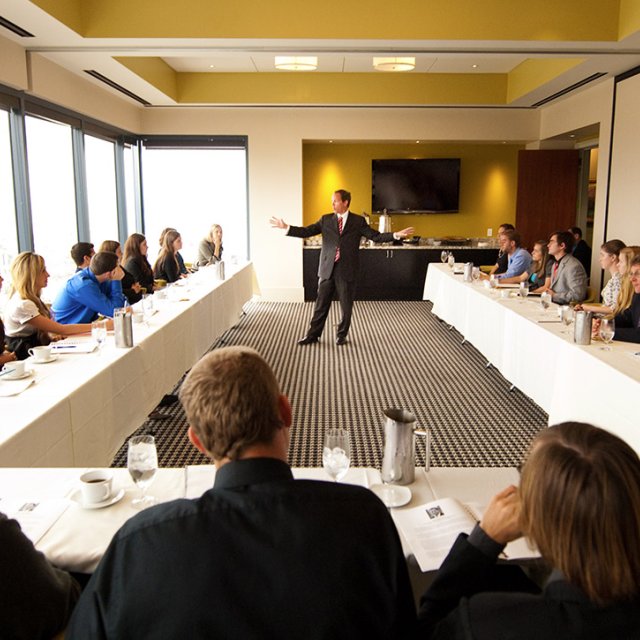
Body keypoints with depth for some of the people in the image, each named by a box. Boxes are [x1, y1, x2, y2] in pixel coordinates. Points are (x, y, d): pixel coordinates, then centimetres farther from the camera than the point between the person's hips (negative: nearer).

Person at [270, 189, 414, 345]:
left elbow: (376, 236, 0)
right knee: (321, 305, 8)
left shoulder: (358, 221, 3)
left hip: (347, 271, -1)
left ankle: (342, 335, 25)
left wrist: (396, 235, -13)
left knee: (346, 306, 7)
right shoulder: (326, 219, 7)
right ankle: (313, 335, 19)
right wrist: (286, 227, -4)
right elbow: (306, 231, 5)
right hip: (328, 269, 1)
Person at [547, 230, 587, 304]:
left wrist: (554, 296, -15)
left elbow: (577, 295, -20)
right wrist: (549, 293, 3)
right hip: (554, 304, 9)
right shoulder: (555, 265, 16)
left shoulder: (574, 266, -15)